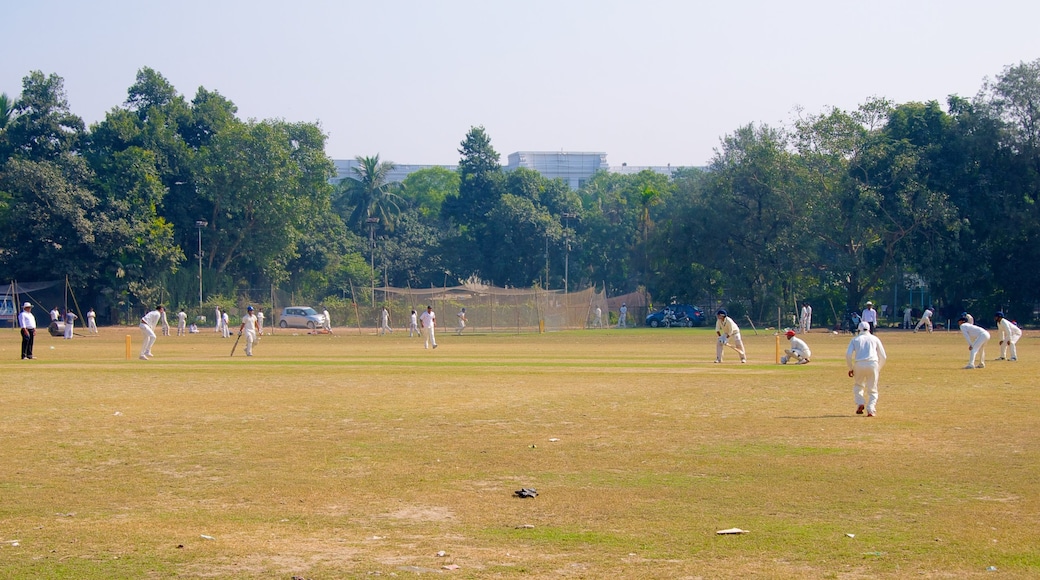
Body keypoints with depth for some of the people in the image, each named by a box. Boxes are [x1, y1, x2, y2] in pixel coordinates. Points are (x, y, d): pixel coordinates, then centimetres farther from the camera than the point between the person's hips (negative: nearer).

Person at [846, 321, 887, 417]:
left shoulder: (855, 339, 16)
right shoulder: (875, 339, 18)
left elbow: (848, 354, 2)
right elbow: (883, 356, 15)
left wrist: (850, 368, 10)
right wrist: (879, 369, 27)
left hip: (859, 364, 0)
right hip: (873, 364, 0)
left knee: (857, 386, 21)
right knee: (873, 390, 9)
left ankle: (860, 403, -1)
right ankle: (870, 409, -9)